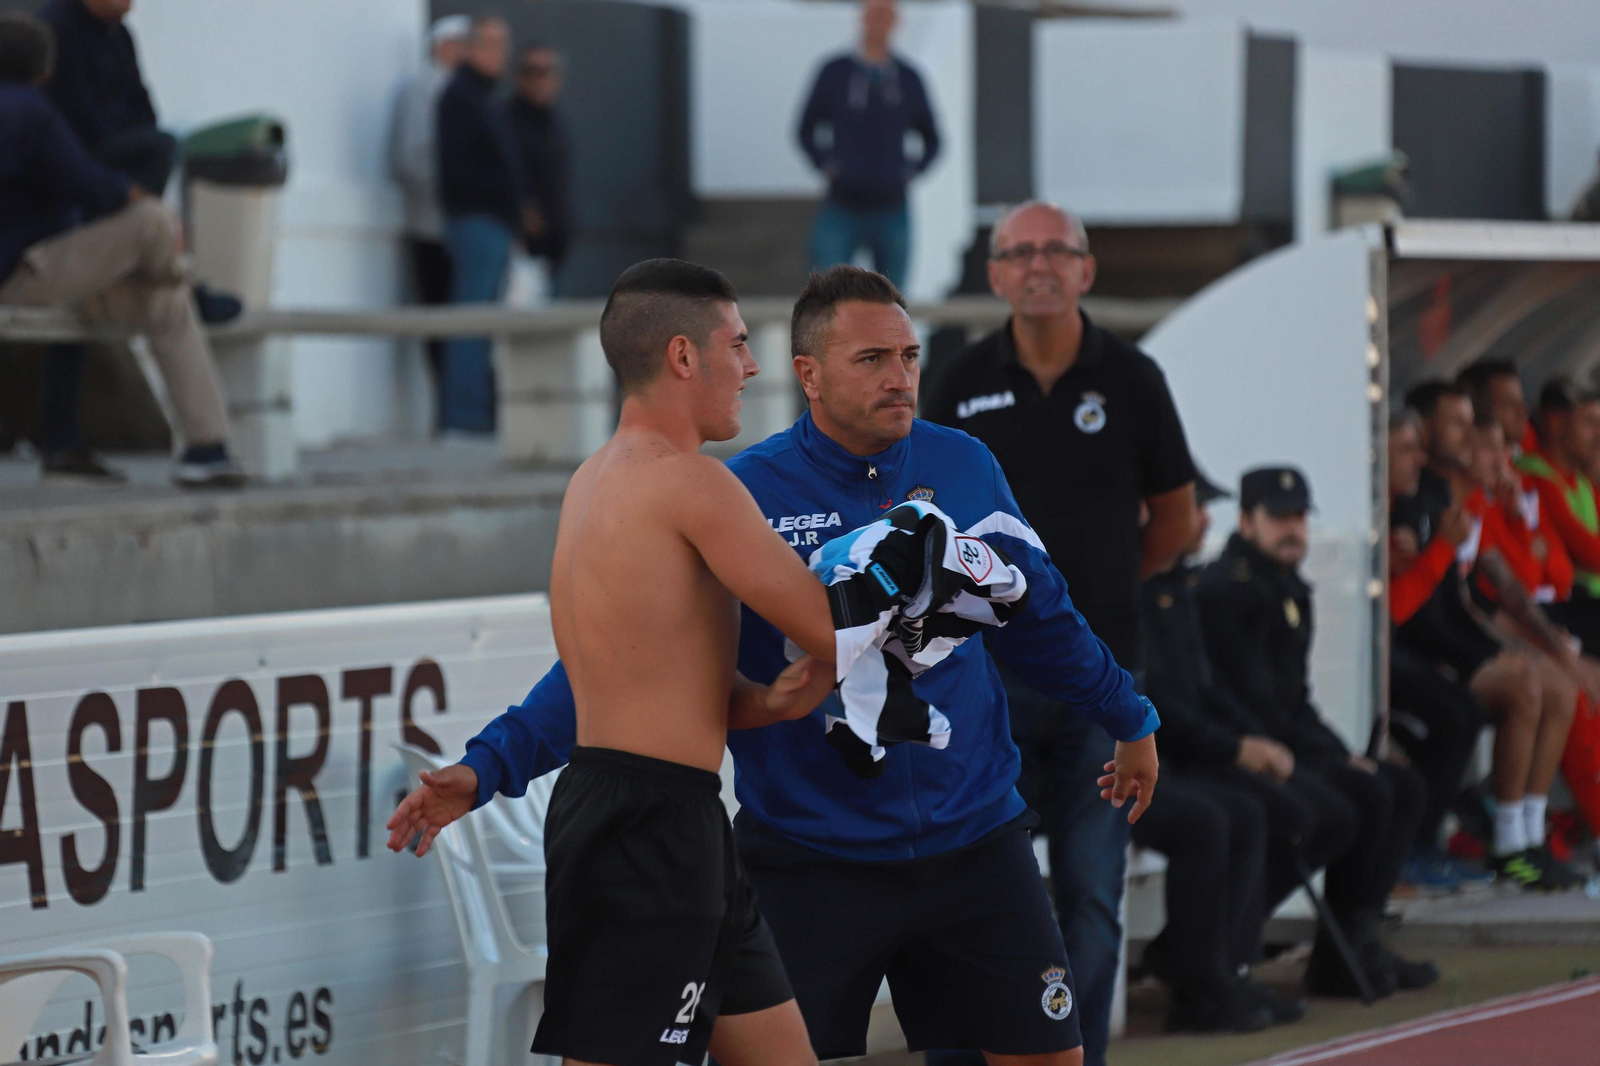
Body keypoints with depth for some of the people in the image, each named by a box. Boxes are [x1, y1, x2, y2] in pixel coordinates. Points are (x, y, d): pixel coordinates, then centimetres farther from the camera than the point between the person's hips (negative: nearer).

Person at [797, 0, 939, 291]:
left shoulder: (909, 78, 8)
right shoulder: (835, 72, 4)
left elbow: (931, 139, 18)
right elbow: (807, 129, 12)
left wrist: (912, 170, 3)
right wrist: (825, 165, -3)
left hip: (891, 209, 2)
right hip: (841, 209, -2)